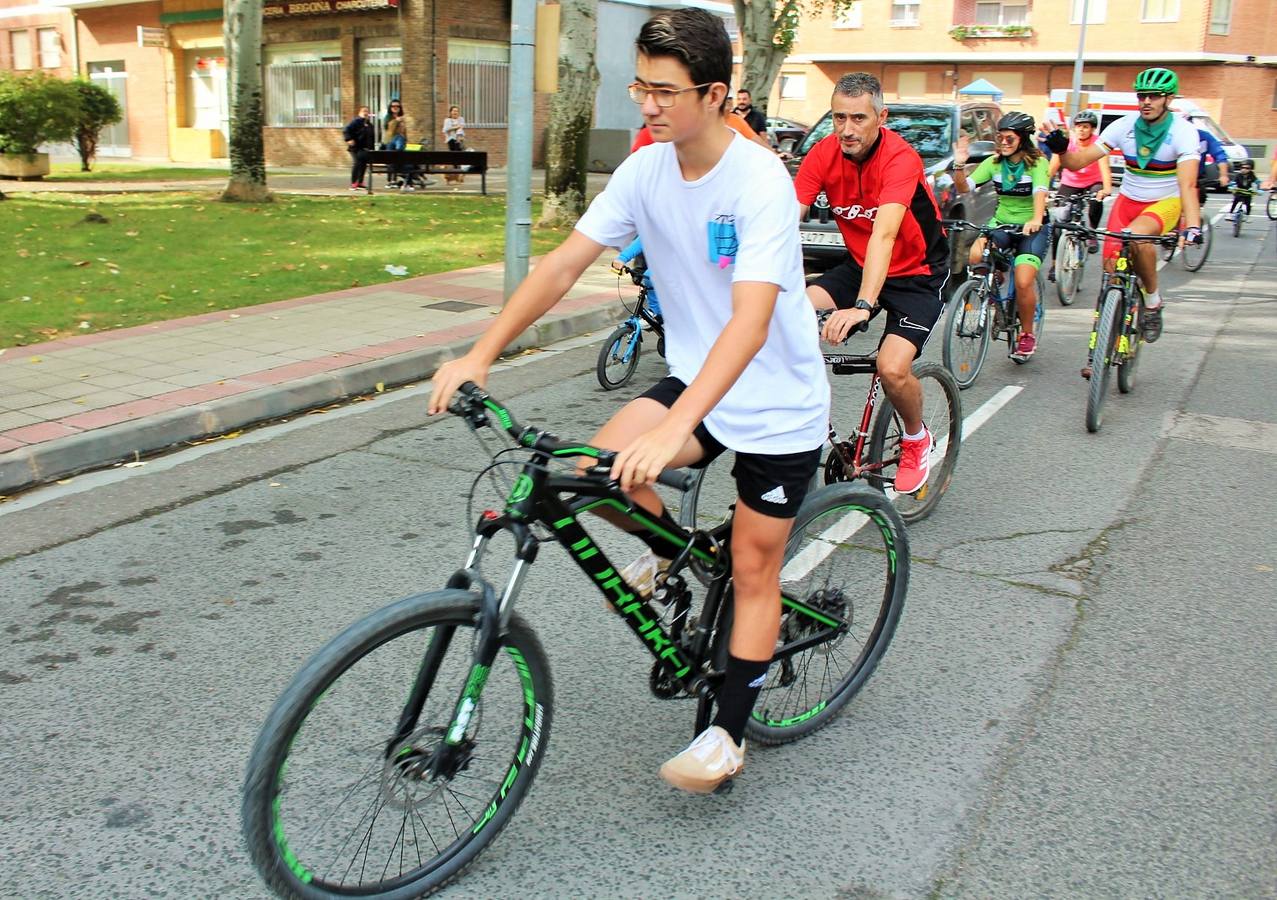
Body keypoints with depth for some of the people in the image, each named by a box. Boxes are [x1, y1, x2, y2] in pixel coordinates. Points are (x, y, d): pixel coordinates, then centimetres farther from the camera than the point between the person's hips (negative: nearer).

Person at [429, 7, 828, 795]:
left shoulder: (760, 182, -26)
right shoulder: (646, 170, -6)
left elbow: (750, 322, -36)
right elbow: (564, 266, -8)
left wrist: (672, 429, -48)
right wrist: (481, 354, -18)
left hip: (777, 403, -5)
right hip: (693, 379, 5)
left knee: (753, 570, 3)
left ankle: (730, 734, 20)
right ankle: (667, 546, 14)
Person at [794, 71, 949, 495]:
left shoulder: (900, 158, -26)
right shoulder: (824, 153, -12)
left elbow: (884, 234, -41)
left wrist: (862, 306, -54)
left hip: (917, 272, -5)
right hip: (859, 265, 5)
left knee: (892, 368, -24)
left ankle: (917, 439, 10)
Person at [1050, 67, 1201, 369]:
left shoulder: (1183, 132, -18)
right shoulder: (1124, 126, -9)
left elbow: (1187, 184, -31)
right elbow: (1078, 162, -13)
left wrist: (1193, 226, -45)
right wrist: (1061, 149, -35)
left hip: (1165, 203, -3)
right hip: (1128, 200, 3)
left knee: (1138, 237, -36)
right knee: (1111, 269, -6)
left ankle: (1152, 299, -11)